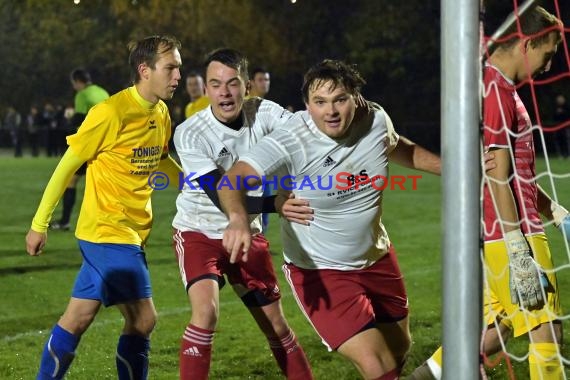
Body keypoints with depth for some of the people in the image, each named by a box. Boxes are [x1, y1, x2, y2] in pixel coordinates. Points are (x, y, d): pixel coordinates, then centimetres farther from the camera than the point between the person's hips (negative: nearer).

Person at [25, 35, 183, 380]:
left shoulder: (161, 114, 7)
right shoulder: (112, 112, -17)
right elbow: (68, 165, -10)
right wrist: (40, 224, -7)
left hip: (132, 232, 7)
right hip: (108, 231, -7)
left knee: (78, 318, 11)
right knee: (143, 318, -10)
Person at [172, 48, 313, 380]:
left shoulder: (262, 113, -12)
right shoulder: (190, 134, -23)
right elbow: (222, 198, -30)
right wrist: (276, 203, -42)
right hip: (199, 232, -4)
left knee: (276, 325, 9)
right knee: (206, 311, -26)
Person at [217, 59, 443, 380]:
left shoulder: (375, 120, -11)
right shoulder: (291, 142, -28)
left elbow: (398, 147, 14)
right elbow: (232, 180, -39)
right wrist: (238, 218, -59)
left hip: (377, 257, 6)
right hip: (319, 271, -6)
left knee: (400, 348, 24)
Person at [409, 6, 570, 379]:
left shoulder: (499, 87, 17)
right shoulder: (496, 90, -16)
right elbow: (498, 179, -20)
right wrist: (519, 251, -21)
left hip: (499, 234, 10)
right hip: (510, 233, -10)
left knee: (498, 327, 16)